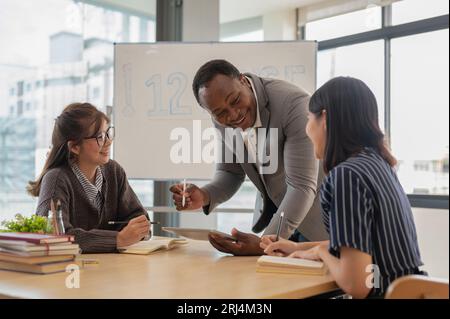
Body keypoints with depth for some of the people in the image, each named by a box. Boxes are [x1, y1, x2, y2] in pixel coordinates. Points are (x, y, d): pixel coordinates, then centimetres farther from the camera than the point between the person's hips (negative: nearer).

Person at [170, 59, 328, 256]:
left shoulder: (294, 104, -29)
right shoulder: (222, 117, -11)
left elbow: (302, 186, -31)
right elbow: (231, 173, 1)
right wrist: (204, 197, -20)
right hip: (271, 215, 5)